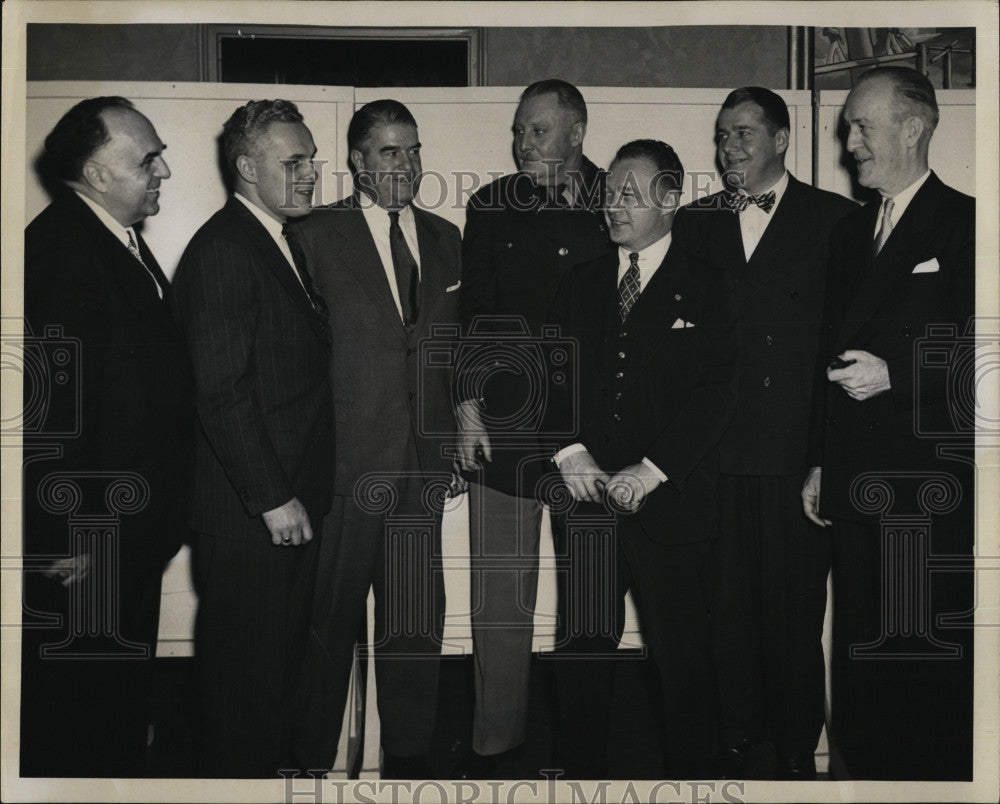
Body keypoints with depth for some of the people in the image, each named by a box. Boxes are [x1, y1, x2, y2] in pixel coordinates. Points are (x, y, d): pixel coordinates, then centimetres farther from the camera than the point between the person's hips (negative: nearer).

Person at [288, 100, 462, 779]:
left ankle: (410, 759, 26)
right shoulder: (317, 237, -3)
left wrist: (459, 422, 7)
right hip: (348, 460, -4)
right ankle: (312, 760, 21)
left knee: (418, 617, 11)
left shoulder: (444, 238, 13)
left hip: (425, 461, 4)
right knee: (332, 619, 5)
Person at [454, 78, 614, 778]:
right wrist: (469, 406, -1)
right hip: (508, 422, 0)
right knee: (501, 587, 2)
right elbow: (473, 314, 5)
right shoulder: (492, 207, 7)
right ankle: (497, 740, 12)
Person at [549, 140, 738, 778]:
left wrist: (651, 470, -13)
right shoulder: (581, 285, 14)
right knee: (583, 650, 7)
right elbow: (551, 377, 11)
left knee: (683, 654, 2)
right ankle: (582, 769, 20)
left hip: (669, 503, -3)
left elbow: (717, 392, -6)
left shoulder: (706, 288, 2)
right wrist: (571, 451, -6)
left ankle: (692, 771, 17)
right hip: (587, 495, 4)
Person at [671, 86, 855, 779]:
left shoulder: (835, 219, 4)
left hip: (799, 453, -2)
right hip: (716, 454, 3)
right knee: (729, 609, 7)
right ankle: (736, 750, 21)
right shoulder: (695, 223, 13)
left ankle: (796, 757, 17)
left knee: (797, 611, 3)